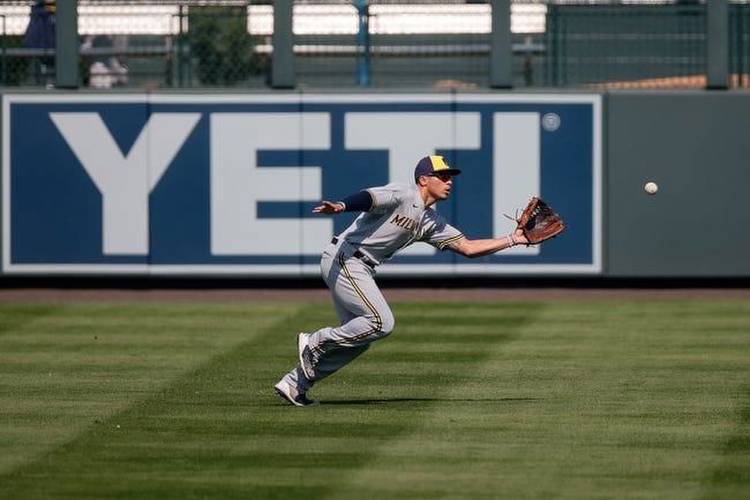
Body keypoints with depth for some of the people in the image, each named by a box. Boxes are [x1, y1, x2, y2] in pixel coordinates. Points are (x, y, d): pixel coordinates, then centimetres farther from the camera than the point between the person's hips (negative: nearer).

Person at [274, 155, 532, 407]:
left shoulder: (432, 222, 16)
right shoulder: (401, 195, -10)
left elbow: (467, 247, 16)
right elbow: (367, 198, -28)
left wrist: (512, 240, 10)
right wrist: (341, 206, -49)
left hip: (361, 270, 10)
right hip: (343, 259, -10)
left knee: (358, 338, 10)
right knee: (381, 322, -19)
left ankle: (295, 384, 13)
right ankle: (315, 342, -5)